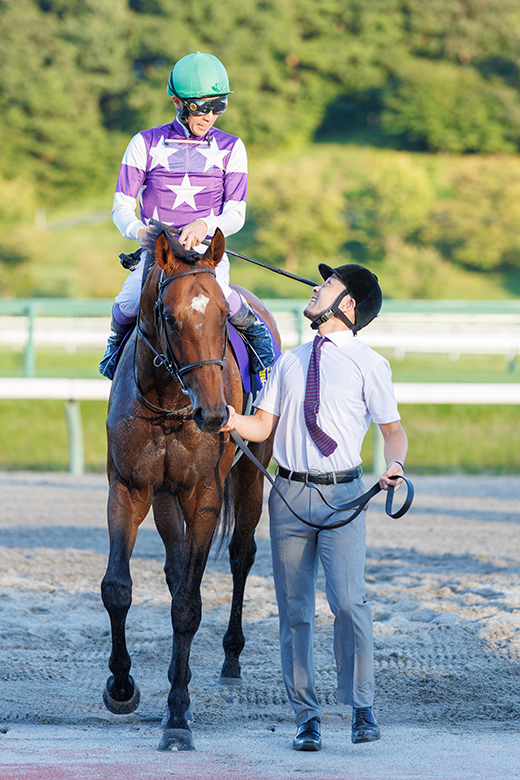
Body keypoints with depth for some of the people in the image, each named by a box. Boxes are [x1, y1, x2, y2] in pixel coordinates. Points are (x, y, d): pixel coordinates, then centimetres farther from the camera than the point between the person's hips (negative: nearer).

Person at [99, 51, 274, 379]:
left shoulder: (230, 148, 7)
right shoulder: (146, 144, 5)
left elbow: (235, 215, 3)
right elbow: (121, 208, 3)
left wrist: (206, 225, -21)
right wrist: (141, 231, -21)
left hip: (207, 251, 0)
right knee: (130, 305, -29)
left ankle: (252, 326, 3)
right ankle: (117, 340, 10)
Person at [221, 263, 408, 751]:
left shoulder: (368, 365, 1)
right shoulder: (289, 361, 14)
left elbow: (393, 429, 3)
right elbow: (262, 428, 12)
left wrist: (394, 464, -17)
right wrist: (231, 420, -9)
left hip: (342, 496, -4)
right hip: (289, 494, 4)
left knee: (348, 600, -17)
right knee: (294, 610, 3)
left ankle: (362, 709, -5)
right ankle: (306, 717, 11)